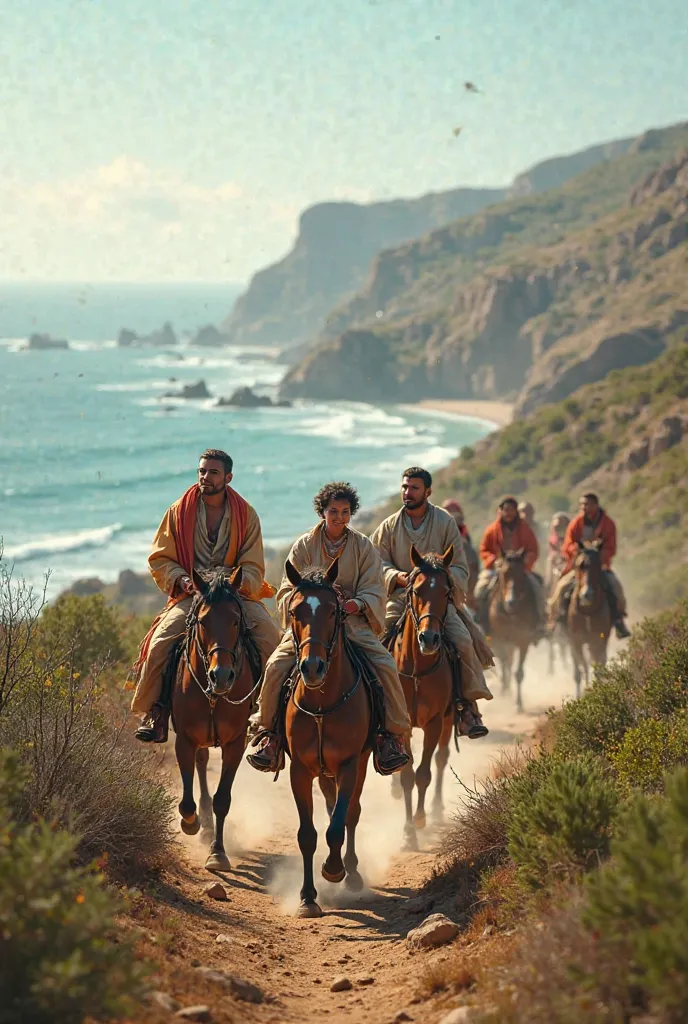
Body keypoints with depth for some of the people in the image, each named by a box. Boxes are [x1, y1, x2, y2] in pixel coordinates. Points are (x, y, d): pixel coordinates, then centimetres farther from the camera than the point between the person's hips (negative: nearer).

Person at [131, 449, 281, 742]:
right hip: (189, 594, 0)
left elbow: (253, 567, 2)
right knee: (160, 642, -25)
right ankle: (153, 712, -13)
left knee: (269, 635, -26)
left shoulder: (246, 515, 3)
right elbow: (160, 559, 5)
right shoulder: (179, 512, 3)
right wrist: (181, 580, -14)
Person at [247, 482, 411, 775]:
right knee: (276, 666, -22)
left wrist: (359, 603, -20)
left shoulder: (363, 546, 7)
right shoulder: (304, 545, 7)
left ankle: (394, 734, -10)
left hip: (352, 620, 0)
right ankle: (268, 733, -7)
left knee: (385, 665, -23)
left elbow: (373, 591, 2)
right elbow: (287, 590, 6)